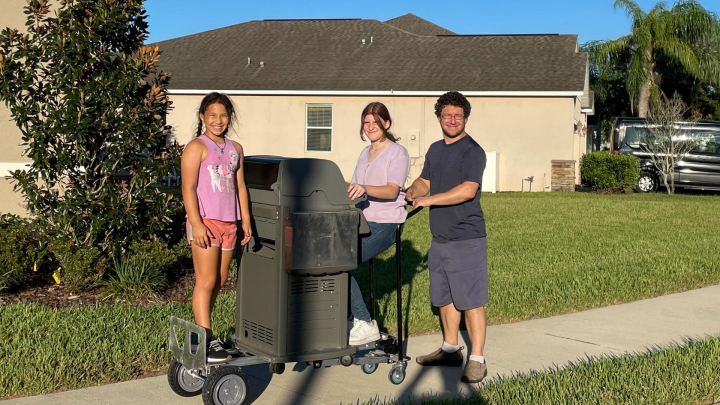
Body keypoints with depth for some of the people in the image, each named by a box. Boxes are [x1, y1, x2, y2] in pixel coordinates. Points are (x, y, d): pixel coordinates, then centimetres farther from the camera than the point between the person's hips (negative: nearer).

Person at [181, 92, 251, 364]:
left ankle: (202, 330, 22)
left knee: (219, 281, 10)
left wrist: (246, 220, 13)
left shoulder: (235, 149, 15)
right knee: (206, 281, -8)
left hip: (229, 223, 7)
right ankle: (204, 340, -6)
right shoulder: (197, 147, -5)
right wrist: (197, 224, -19)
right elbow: (188, 188, -12)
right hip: (206, 221, -7)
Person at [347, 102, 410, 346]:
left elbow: (392, 191, -18)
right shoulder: (365, 153, 21)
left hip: (385, 225, -7)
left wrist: (365, 189, -36)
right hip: (362, 222, 7)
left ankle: (365, 324, -14)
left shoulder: (397, 153, -3)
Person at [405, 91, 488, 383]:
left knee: (470, 300, -4)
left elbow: (468, 190, -22)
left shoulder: (472, 151, -11)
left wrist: (428, 200, -22)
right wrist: (409, 193, -2)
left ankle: (477, 360, 3)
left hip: (466, 239, -8)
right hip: (439, 238, 8)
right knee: (444, 298, 17)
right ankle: (450, 349, 31)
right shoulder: (435, 150, 15)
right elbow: (424, 182, 20)